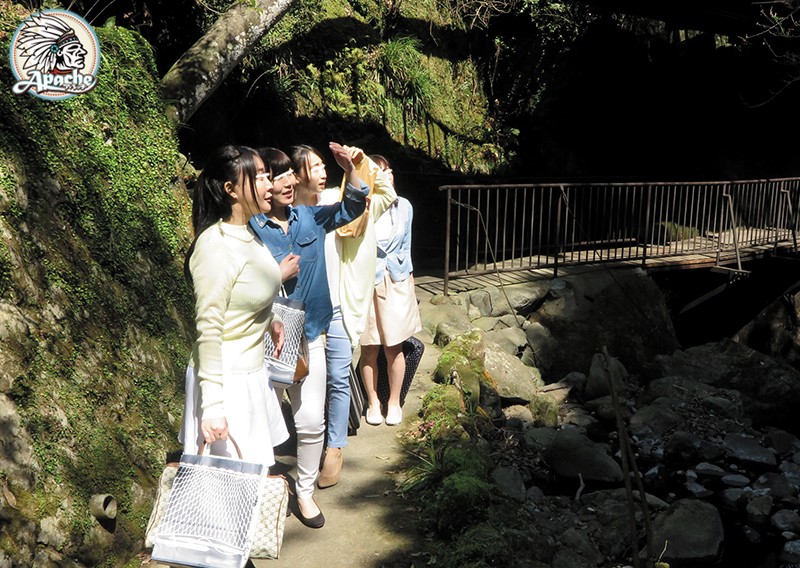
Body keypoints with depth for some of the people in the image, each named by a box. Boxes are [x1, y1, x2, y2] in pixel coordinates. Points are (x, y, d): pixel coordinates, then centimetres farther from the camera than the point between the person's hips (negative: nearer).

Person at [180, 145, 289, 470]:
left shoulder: (248, 233, 4)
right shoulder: (216, 246, -22)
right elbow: (208, 330, -23)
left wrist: (269, 319, 6)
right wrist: (212, 407, -22)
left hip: (253, 372, 9)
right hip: (227, 379, -8)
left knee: (257, 470, 17)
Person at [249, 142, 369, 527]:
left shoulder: (309, 217, 3)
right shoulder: (250, 229, -13)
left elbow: (353, 207, 9)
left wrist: (350, 170, -6)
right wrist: (278, 275, -19)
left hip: (309, 336, 4)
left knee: (311, 421, 7)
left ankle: (305, 492, 27)